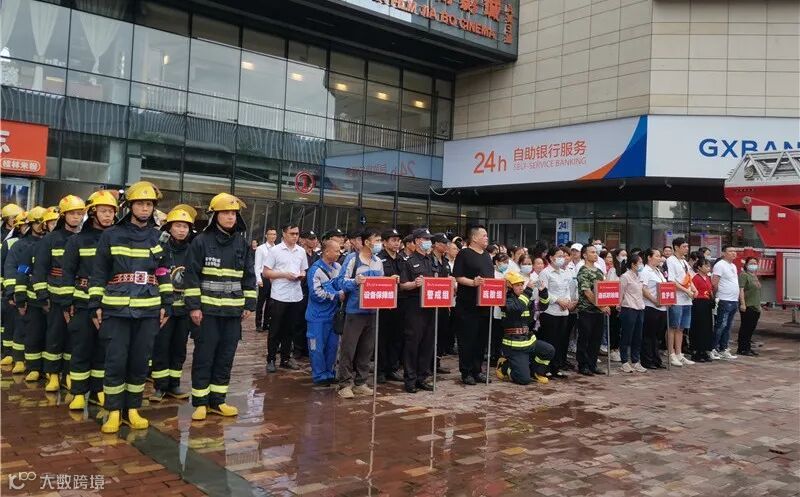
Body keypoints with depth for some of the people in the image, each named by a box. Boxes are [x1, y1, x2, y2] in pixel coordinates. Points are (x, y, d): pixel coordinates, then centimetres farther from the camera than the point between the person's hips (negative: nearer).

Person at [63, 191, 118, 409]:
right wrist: (67, 303, -3)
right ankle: (78, 393, 11)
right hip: (83, 304, -2)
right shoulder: (77, 240, 2)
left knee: (104, 349, 7)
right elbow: (68, 273, 2)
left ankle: (98, 390, 18)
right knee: (81, 349, 2)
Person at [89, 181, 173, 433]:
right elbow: (98, 273, 4)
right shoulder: (111, 235, 3)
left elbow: (164, 274, 11)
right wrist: (95, 305, 0)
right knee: (116, 361, -4)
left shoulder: (158, 238, 9)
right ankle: (113, 412, 8)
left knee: (140, 362, 6)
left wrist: (166, 305, 6)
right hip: (116, 310, -2)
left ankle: (132, 410, 17)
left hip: (149, 311, 2)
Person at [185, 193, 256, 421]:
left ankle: (217, 400, 20)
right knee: (204, 356, 2)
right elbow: (191, 275, -5)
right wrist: (193, 306, -10)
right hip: (208, 309, -4)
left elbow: (249, 276, 12)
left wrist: (249, 304, 7)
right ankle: (200, 402, 12)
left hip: (233, 310, 4)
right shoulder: (201, 241, -4)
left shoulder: (241, 243, 8)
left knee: (226, 357, 9)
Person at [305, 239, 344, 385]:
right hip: (319, 316, -6)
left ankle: (329, 373, 26)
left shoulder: (338, 267, 1)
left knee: (332, 345, 13)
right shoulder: (316, 269, -16)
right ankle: (319, 375, 15)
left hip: (333, 313, 6)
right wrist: (337, 295, -16)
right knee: (317, 347, 3)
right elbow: (317, 294, -20)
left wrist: (342, 294, -6)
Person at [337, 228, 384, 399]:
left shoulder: (378, 262, 12)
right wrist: (355, 281, -28)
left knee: (366, 348, 11)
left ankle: (360, 382, 21)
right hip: (355, 310, -6)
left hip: (372, 311, 6)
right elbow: (342, 282, -11)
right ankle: (345, 384, 6)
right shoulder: (352, 258, -7)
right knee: (348, 348, -2)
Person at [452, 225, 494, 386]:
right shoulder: (464, 254, -6)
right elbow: (457, 277, -12)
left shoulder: (487, 255, 17)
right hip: (468, 305, -7)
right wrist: (473, 282, -25)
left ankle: (477, 370, 21)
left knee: (481, 339, 11)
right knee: (467, 339, -1)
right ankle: (466, 372, 7)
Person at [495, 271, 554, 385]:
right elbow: (518, 307, -34)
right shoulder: (508, 300, -14)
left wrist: (542, 291, -7)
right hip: (515, 346, -7)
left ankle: (537, 372, 13)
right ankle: (504, 366, 14)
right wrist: (528, 289, -31)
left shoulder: (528, 300, 8)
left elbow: (543, 304, 12)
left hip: (530, 341, 7)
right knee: (524, 379, -12)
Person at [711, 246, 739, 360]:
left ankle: (723, 350, 16)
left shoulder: (733, 266, 18)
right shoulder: (720, 265, -11)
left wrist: (740, 299, 16)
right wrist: (717, 295, -4)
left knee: (727, 327, 11)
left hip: (734, 301, 9)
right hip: (724, 301, -9)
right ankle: (713, 349, -2)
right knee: (720, 326, -7)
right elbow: (714, 283, -16)